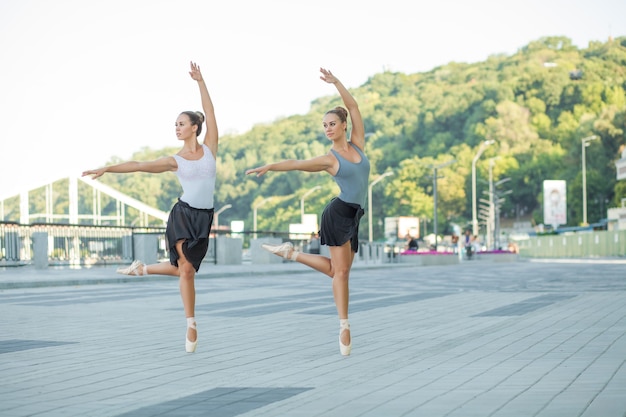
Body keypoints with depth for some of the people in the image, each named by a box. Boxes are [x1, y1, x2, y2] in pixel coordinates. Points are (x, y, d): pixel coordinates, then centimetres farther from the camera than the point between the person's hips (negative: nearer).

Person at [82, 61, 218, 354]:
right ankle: (191, 325, -5)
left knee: (184, 269, 6)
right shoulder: (175, 161, 2)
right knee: (186, 268, -14)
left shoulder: (209, 148, 6)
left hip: (204, 218, 3)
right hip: (183, 214, -3)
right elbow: (139, 166, -3)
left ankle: (142, 268, 31)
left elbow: (210, 113, 1)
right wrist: (107, 169, -12)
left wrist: (200, 82, -3)